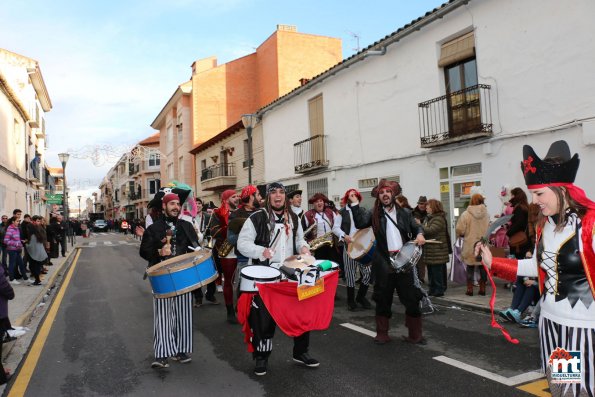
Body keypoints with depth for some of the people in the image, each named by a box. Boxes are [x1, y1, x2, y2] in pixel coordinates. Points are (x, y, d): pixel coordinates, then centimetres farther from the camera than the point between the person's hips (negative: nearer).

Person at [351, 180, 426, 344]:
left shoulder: (403, 213, 9)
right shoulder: (374, 215, 4)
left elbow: (416, 226, 14)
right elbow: (360, 223, -10)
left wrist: (420, 234, -7)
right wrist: (355, 204, -14)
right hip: (384, 263, -1)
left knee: (412, 299, 4)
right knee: (383, 299, 8)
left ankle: (415, 335, 18)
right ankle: (382, 334, 21)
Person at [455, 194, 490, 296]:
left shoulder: (466, 214, -14)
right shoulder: (486, 214, -5)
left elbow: (459, 230, -13)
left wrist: (464, 235, 9)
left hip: (470, 246, -2)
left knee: (470, 267, 8)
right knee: (483, 267, 12)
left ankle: (470, 289, 11)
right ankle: (482, 288, 17)